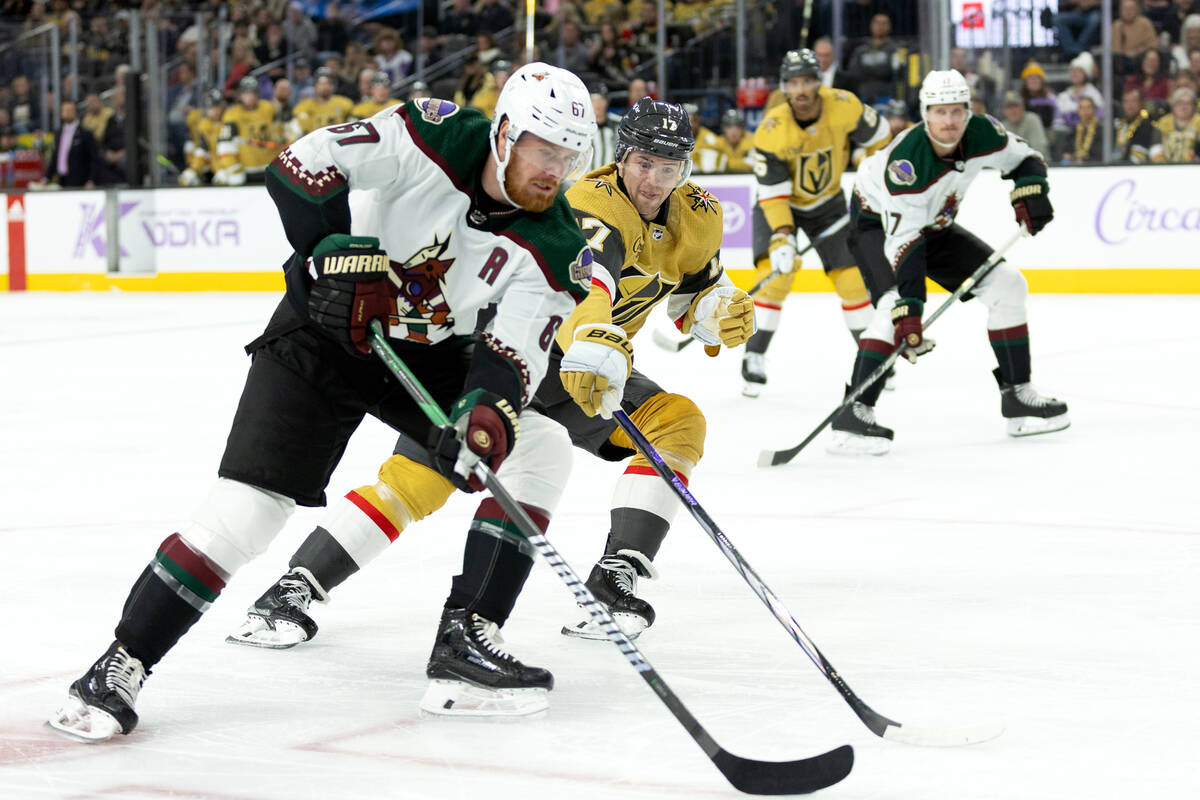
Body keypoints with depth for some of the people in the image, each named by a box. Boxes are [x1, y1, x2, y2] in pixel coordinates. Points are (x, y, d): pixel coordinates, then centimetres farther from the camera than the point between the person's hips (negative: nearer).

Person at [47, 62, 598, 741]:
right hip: (326, 328, -4)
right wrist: (339, 253, -32)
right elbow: (301, 166, -26)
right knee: (251, 503, -16)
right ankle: (120, 668, -9)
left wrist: (488, 413, -42)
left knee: (538, 442, -12)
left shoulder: (552, 249, -14)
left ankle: (469, 628, -1)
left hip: (429, 351, 5)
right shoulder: (433, 139, -23)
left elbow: (513, 356, -22)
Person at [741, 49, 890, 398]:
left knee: (851, 277, -3)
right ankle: (754, 359, -10)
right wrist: (781, 236, -36)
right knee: (775, 273, -20)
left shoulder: (845, 107, -24)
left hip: (828, 202, 2)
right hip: (780, 203, -2)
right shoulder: (770, 130, -29)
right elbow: (773, 192, -25)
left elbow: (878, 140, -5)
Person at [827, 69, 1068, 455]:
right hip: (877, 222, -7)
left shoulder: (981, 134, -20)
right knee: (896, 304, -31)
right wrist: (909, 308, -48)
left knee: (1006, 284, 1)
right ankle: (853, 413, -33)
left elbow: (1024, 159, 1)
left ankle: (1018, 396, 11)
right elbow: (903, 240, -40)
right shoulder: (904, 161, -37)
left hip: (935, 226, 7)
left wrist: (1030, 190, -22)